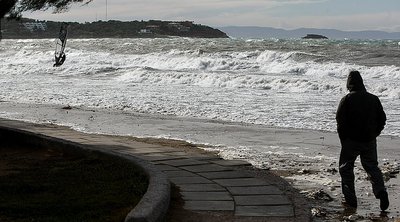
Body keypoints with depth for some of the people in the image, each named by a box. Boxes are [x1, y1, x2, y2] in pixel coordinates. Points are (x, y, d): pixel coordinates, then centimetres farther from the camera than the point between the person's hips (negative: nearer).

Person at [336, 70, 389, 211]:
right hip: (369, 141, 4)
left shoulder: (347, 100, -10)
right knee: (372, 167, 15)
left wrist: (343, 138, 1)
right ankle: (380, 191, -10)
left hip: (351, 141, -4)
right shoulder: (374, 99, 4)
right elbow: (382, 119, 8)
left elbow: (340, 120, -11)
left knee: (346, 168, 10)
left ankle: (350, 200, 7)